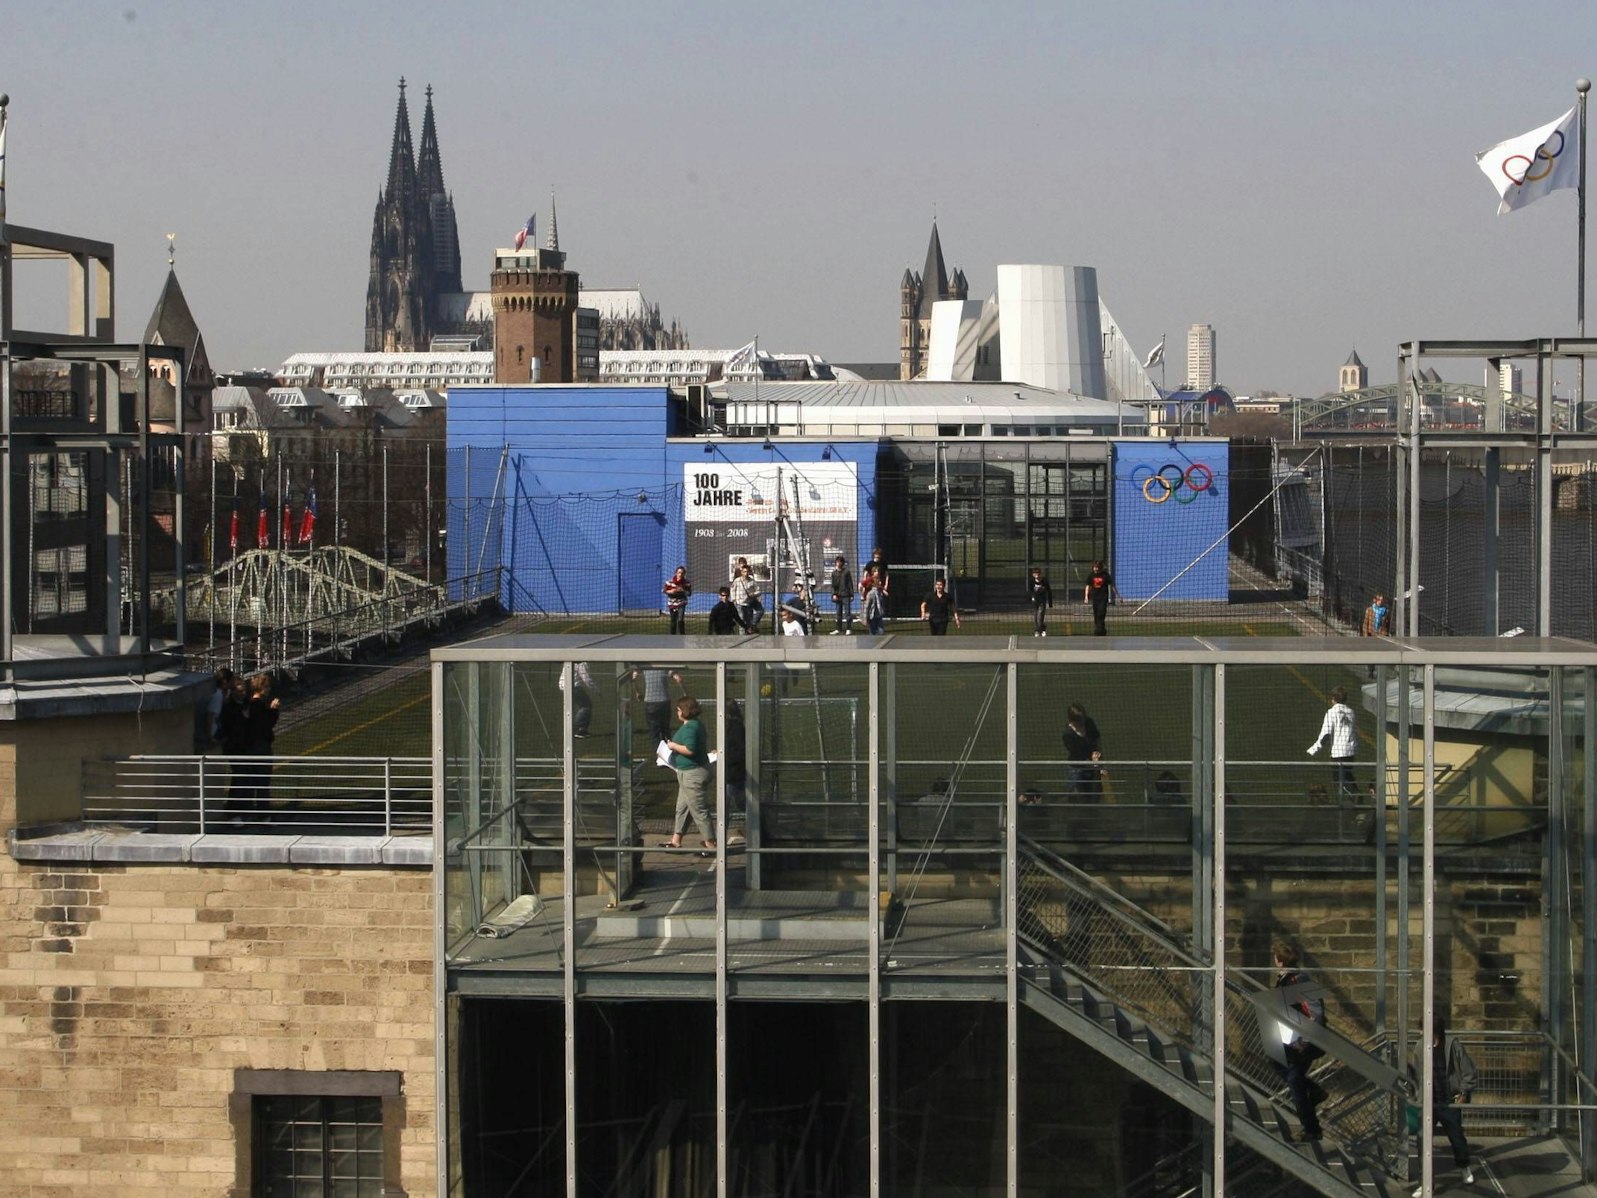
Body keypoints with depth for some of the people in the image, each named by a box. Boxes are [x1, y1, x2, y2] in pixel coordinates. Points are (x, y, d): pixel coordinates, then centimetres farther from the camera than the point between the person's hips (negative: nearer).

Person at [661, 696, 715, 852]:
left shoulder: (689, 728, -21)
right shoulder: (696, 725, 12)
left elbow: (689, 750, -31)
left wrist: (674, 746, -16)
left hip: (692, 774, -11)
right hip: (690, 773, 11)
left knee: (699, 810, -5)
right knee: (682, 808, 18)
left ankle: (710, 843, 0)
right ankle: (676, 840, 26)